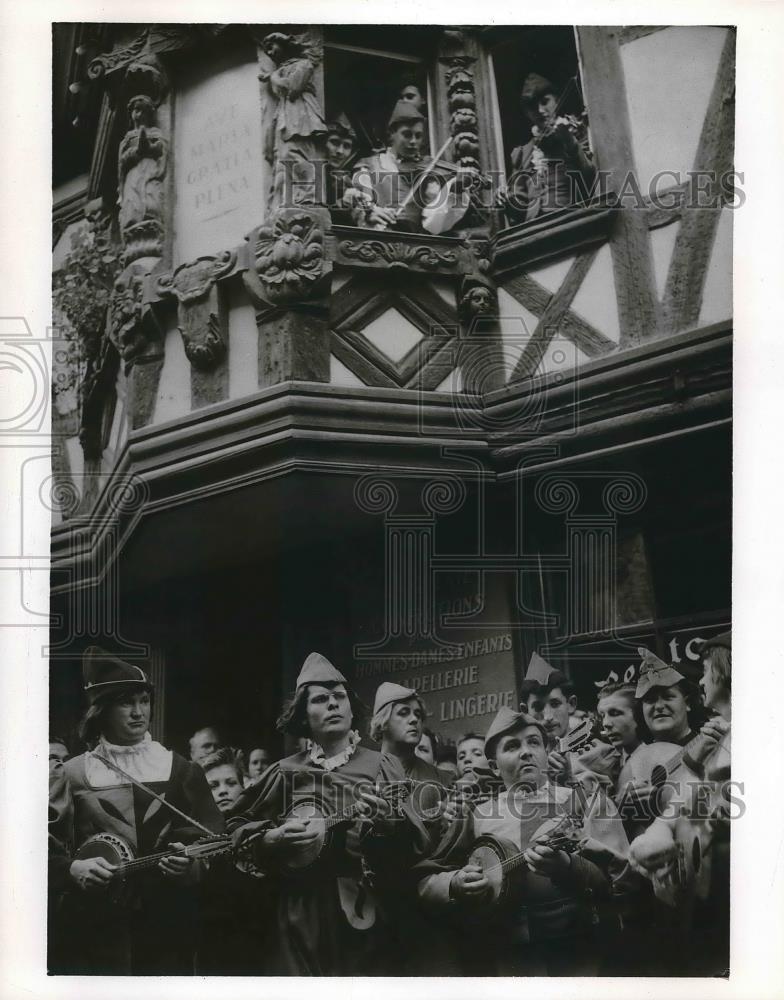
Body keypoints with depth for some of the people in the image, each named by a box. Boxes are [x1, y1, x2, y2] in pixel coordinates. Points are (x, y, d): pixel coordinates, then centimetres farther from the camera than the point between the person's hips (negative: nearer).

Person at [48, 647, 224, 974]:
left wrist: (191, 863, -15)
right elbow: (47, 845, 3)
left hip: (167, 923, 1)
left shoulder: (180, 770, 6)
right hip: (97, 925, -1)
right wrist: (73, 869, -15)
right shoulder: (76, 773, 3)